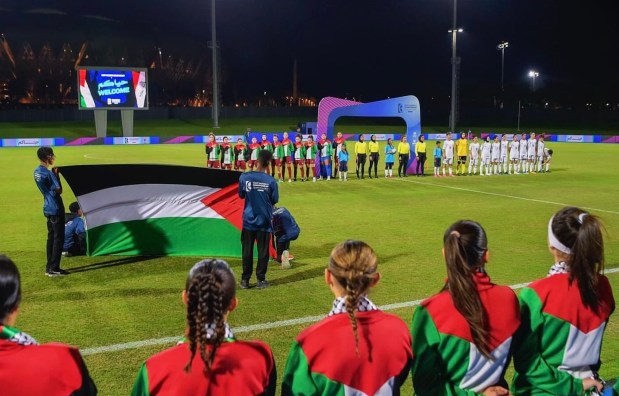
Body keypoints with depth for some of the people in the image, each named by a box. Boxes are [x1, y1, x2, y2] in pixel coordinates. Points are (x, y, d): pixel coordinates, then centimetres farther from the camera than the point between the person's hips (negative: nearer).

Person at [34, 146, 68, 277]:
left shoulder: (37, 171, 9)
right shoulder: (48, 173, -20)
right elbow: (59, 190, -17)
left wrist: (54, 174, 5)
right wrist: (56, 174, -8)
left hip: (48, 208, 9)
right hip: (55, 209, -9)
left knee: (51, 237, 14)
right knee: (58, 238, -3)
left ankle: (49, 267, 18)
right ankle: (53, 268, 0)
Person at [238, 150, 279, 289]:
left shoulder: (244, 177, -9)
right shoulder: (271, 180, -13)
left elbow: (241, 195, 5)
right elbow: (275, 200, -1)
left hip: (249, 220, 1)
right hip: (264, 221, -1)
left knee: (247, 250, 10)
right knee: (263, 251, 8)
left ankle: (245, 279, 15)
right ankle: (260, 279, 13)